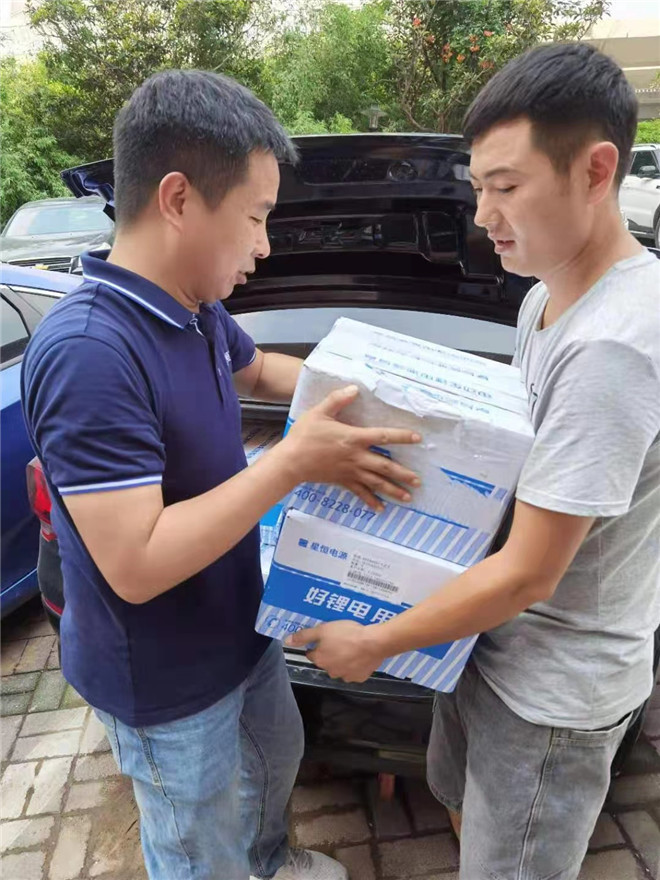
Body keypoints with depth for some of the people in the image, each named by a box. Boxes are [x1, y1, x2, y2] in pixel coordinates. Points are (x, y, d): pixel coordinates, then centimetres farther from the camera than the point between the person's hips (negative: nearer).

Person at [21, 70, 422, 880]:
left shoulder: (197, 311, -6)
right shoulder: (86, 354, -33)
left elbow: (257, 370, 16)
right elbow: (135, 565, -33)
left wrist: (359, 382, 4)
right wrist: (295, 461, -32)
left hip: (237, 627, 9)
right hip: (165, 681, -8)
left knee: (277, 756, 34)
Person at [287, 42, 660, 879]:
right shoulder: (546, 298, -1)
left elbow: (527, 574, -27)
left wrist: (373, 643, -17)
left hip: (556, 685, -8)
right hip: (499, 639, 8)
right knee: (464, 805, 30)